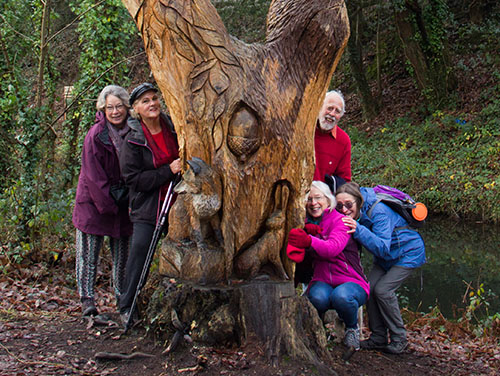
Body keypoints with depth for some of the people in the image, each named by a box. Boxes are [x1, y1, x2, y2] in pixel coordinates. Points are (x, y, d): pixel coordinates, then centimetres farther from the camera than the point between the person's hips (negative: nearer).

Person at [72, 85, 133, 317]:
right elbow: (94, 176, -13)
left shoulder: (132, 132, -1)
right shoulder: (95, 135, -13)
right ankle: (87, 298, 3)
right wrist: (108, 204, -13)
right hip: (94, 201, -4)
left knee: (122, 252, 9)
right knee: (89, 251, -2)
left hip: (123, 202, 4)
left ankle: (122, 296, 19)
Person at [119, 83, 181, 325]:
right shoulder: (133, 141, -6)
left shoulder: (173, 127, 5)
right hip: (146, 207, -3)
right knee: (139, 253, -7)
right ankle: (127, 308, 9)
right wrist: (169, 171, -18)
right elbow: (133, 178, -12)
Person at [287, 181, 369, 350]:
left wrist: (309, 241, -48)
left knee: (341, 296, -37)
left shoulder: (340, 220, -7)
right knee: (318, 297, -34)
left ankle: (352, 328, -3)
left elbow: (333, 248, -28)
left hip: (351, 281, -2)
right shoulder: (307, 224, 9)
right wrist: (307, 232, -22)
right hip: (322, 282, 3)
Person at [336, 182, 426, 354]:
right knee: (370, 287, -9)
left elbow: (383, 248, -42)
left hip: (408, 253, -8)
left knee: (383, 290, -19)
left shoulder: (378, 212, -35)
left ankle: (399, 339, -4)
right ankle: (378, 338, 3)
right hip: (385, 256, 8)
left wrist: (359, 230, -53)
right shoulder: (354, 213, -12)